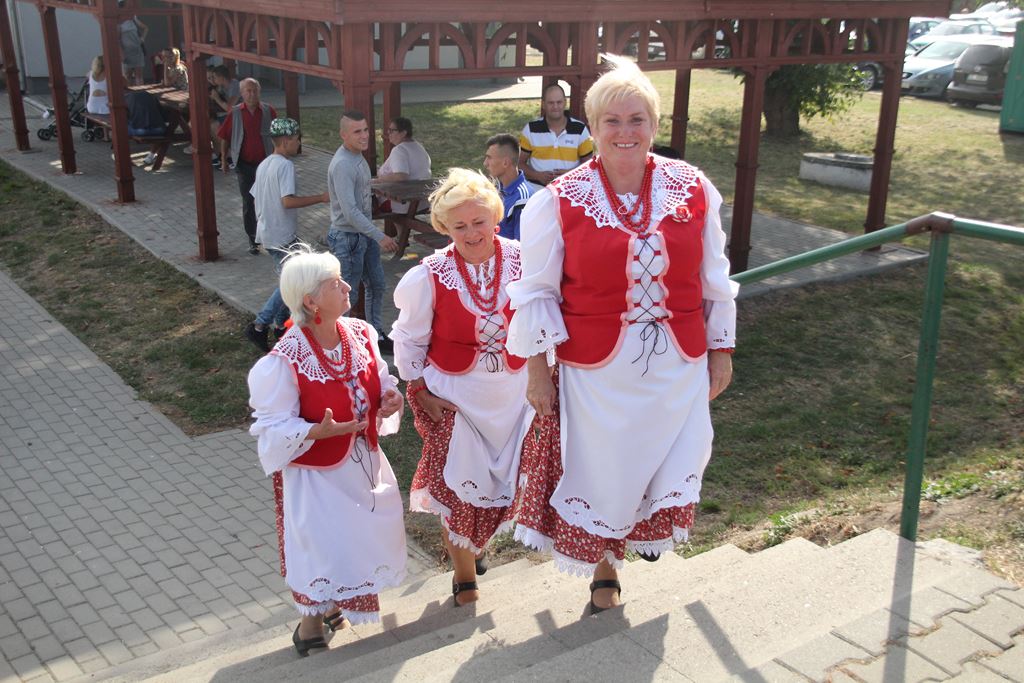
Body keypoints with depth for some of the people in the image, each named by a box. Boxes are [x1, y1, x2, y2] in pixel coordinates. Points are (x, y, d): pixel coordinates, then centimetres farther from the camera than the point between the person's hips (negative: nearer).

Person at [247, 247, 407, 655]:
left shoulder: (361, 335, -6)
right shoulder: (284, 361, -24)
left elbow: (380, 383, 9)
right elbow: (274, 427, -19)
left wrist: (389, 400, -12)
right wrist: (320, 431, -32)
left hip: (363, 461, 6)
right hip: (316, 470, -6)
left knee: (360, 535, 17)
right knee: (318, 541, 4)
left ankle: (333, 605, 44)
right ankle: (311, 619, 31)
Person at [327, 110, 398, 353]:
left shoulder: (358, 156, 6)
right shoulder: (342, 165, -25)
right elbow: (350, 212, -28)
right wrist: (380, 236, -27)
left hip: (365, 233, 10)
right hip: (347, 237, -10)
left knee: (377, 285, 19)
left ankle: (376, 335, 34)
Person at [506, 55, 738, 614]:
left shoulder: (693, 190, -1)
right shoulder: (560, 201, -8)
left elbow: (714, 279, 8)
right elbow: (536, 290, -3)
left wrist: (721, 350, 10)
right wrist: (537, 368, -3)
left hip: (676, 364, 2)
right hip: (596, 367, -2)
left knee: (669, 462, 14)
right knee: (599, 467, 12)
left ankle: (651, 526, 48)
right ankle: (603, 565, 39)